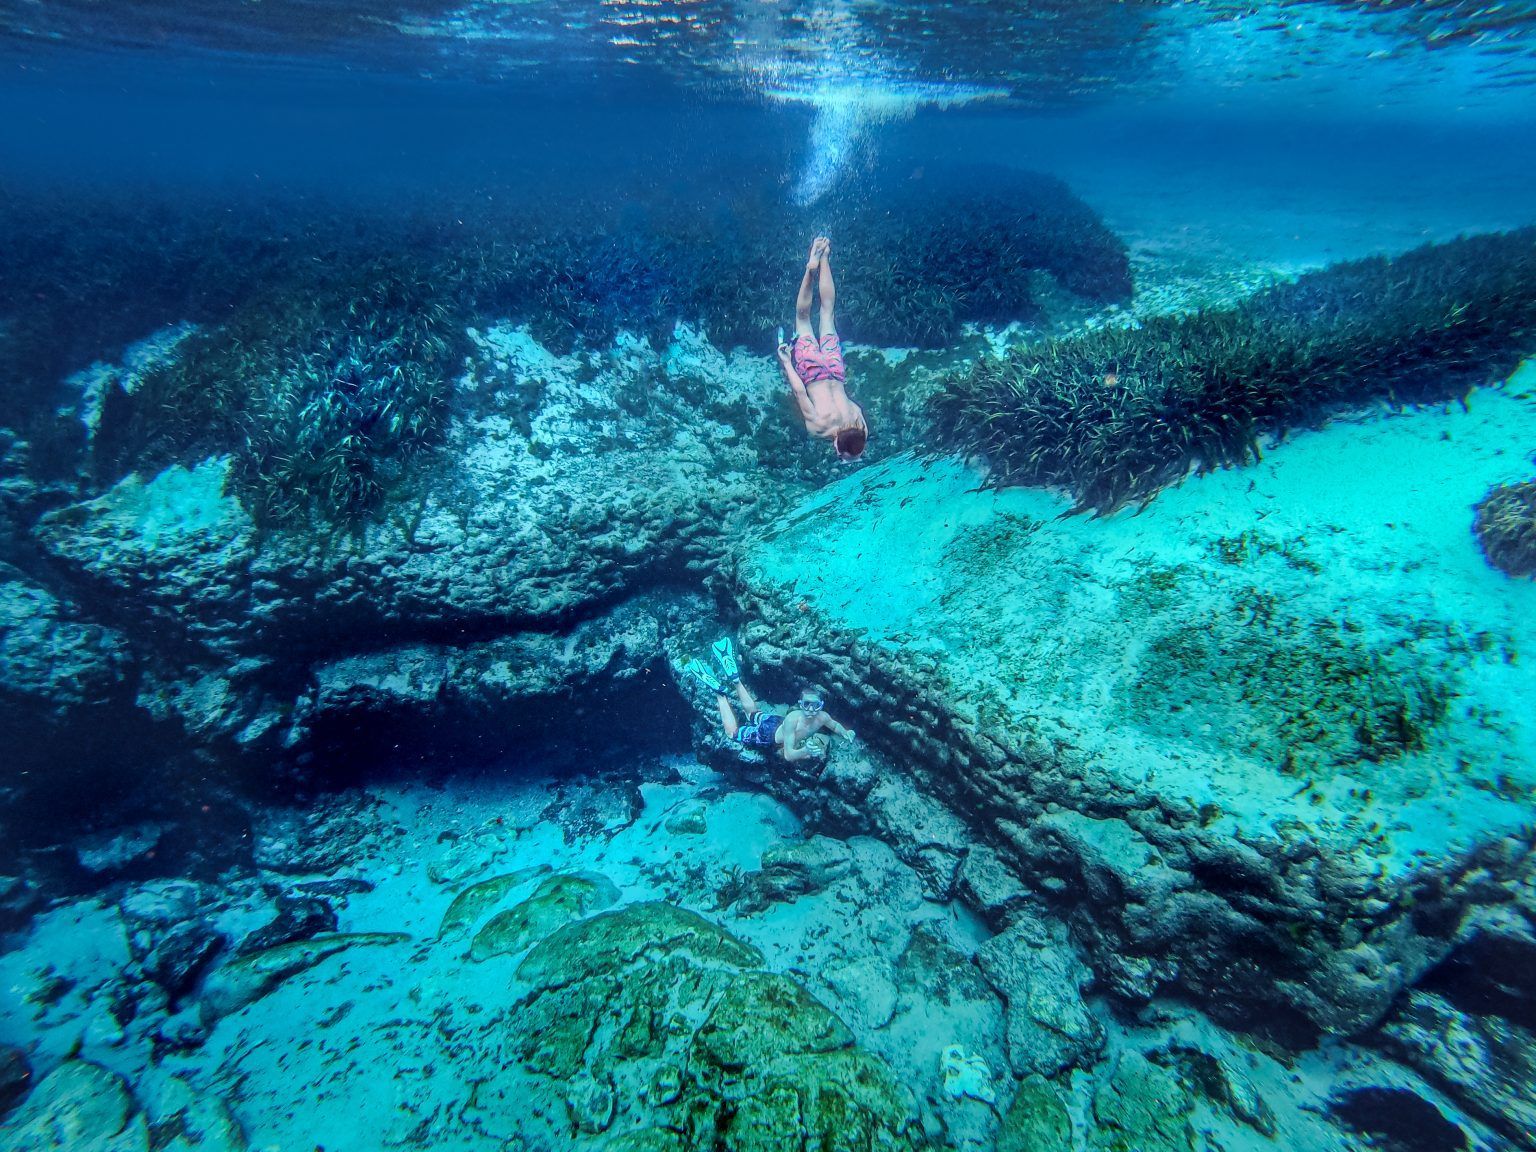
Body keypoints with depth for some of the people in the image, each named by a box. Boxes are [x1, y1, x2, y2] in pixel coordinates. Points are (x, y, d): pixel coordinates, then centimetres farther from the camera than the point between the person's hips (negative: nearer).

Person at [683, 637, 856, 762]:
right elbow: (788, 755, -39)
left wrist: (845, 732, -21)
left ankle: (734, 678, 31)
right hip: (767, 735, -5)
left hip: (778, 726, 5)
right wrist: (805, 751, -58)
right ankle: (719, 690, 15)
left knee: (751, 710, 27)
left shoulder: (821, 716, -24)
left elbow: (834, 725, 0)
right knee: (732, 732, 12)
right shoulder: (793, 718, -41)